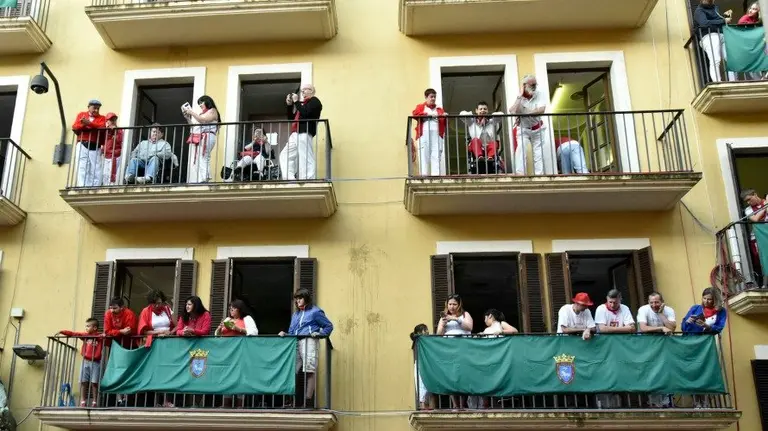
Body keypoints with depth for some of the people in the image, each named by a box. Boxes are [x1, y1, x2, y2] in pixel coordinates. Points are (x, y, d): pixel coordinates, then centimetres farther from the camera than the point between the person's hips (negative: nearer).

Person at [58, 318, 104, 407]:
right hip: (85, 362, 4)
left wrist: (106, 336, -26)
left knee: (94, 383, -3)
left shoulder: (100, 337, -3)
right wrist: (63, 332, 4)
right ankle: (83, 402, 7)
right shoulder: (85, 335, 10)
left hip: (95, 363, -4)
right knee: (83, 382, 3)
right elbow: (73, 333, 10)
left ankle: (94, 402, 2)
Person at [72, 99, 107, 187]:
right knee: (83, 169, -7)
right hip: (82, 145, 0)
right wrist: (83, 124, -13)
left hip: (95, 147, 0)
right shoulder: (81, 115, 17)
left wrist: (89, 123, -19)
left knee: (96, 170, -7)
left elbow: (102, 127, -8)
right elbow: (74, 128, 4)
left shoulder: (101, 118, 15)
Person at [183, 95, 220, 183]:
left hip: (206, 138, -8)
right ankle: (195, 182, -7)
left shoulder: (212, 111, 6)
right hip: (197, 139, 8)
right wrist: (187, 117, 19)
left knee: (201, 161, -19)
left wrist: (191, 112, -6)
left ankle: (203, 181, -27)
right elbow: (193, 126, 30)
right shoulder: (202, 114, 30)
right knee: (194, 162, -2)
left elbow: (203, 121, -10)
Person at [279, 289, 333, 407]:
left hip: (309, 343, -7)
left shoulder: (315, 312, 6)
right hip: (296, 343, 7)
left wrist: (319, 334, -9)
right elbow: (291, 332, 24)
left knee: (310, 371, -9)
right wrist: (285, 334, 4)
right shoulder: (295, 314, 27)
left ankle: (308, 400, -9)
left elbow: (329, 326, 5)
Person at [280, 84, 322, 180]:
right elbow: (291, 118, 25)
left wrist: (296, 102, -7)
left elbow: (305, 113, -15)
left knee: (305, 159, -15)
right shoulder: (302, 103, 27)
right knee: (285, 155, 5)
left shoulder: (314, 101, 3)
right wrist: (289, 105, 14)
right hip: (296, 134, 10)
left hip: (304, 133, -10)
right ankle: (290, 179, -2)